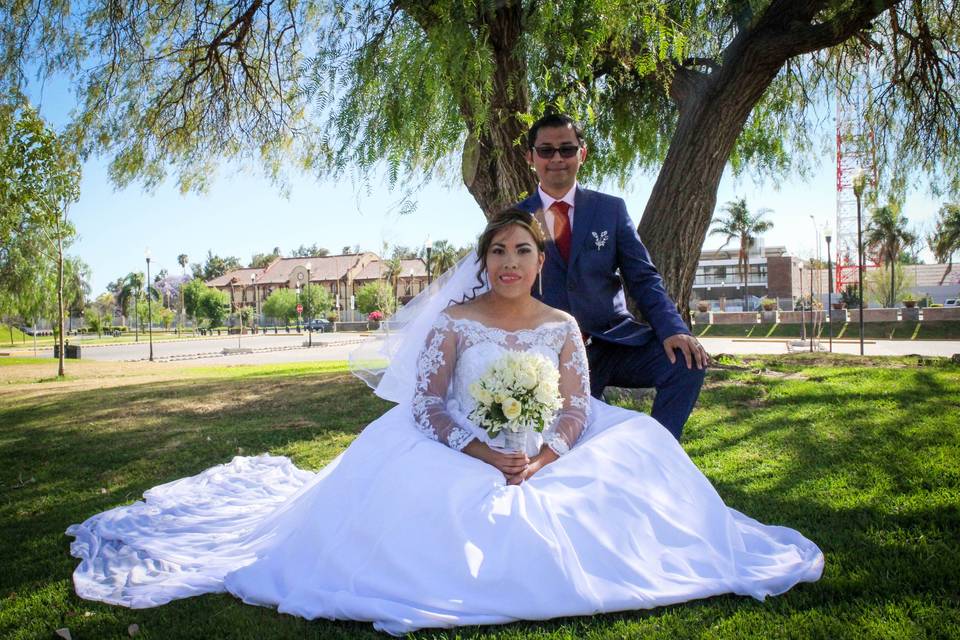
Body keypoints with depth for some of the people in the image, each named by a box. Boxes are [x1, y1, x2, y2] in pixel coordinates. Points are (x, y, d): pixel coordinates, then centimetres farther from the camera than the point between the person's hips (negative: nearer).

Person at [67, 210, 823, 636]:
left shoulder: (563, 327, 4)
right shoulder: (453, 321, -3)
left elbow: (577, 413, -2)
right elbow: (426, 405, -10)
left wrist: (542, 457, -23)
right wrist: (483, 453, -25)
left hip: (547, 463, 4)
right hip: (461, 457, -3)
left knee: (636, 451, -14)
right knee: (413, 485, -34)